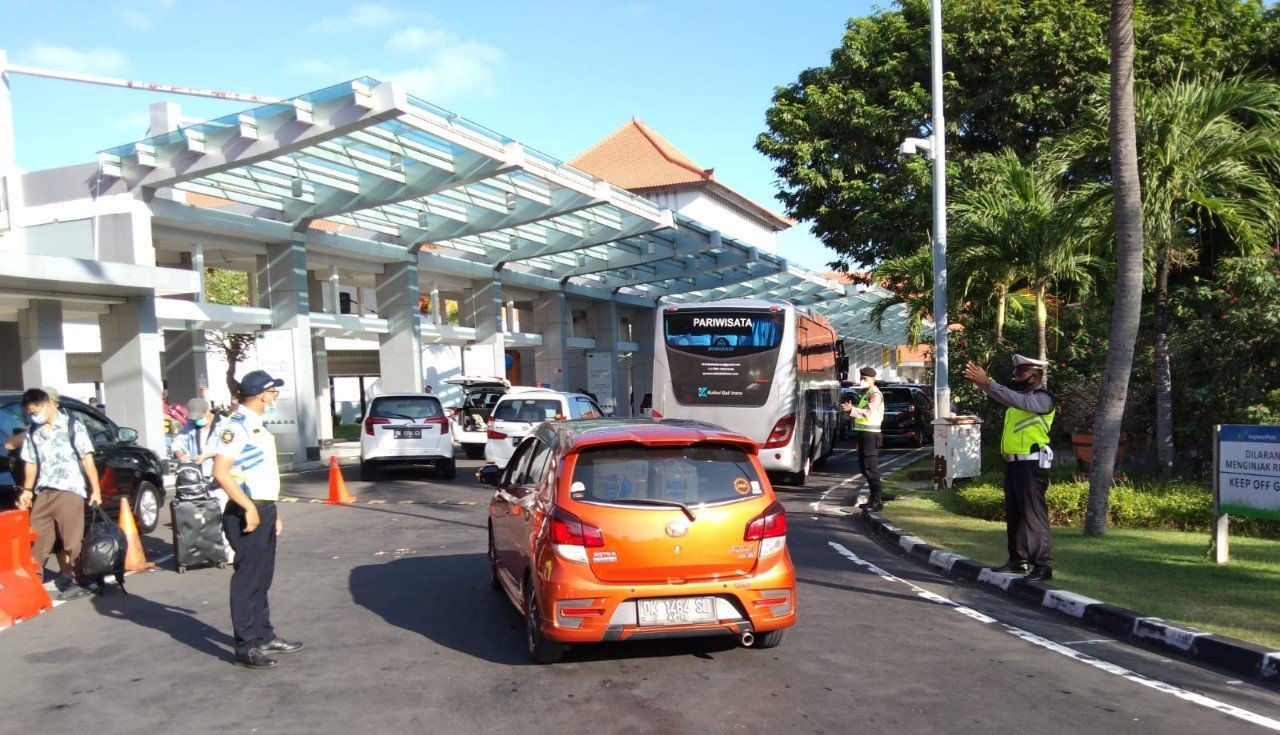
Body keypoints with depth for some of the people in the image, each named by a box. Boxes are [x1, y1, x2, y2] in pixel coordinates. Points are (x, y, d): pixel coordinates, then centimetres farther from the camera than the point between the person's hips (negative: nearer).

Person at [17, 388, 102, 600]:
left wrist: (96, 490, -9)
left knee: (73, 541, -1)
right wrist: (27, 490, 7)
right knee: (36, 539, 6)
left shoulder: (72, 427, -3)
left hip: (69, 491, -5)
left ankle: (79, 583, 7)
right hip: (43, 493, 5)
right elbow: (31, 463, 18)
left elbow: (87, 460, -5)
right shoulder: (33, 432, 12)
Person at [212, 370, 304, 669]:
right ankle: (246, 647, 3)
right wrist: (249, 508, -23)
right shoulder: (237, 427, -15)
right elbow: (220, 472, -23)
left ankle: (265, 636, 25)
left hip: (264, 510, 10)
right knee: (248, 580, -4)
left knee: (262, 578, 16)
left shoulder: (257, 426, 16)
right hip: (248, 513, -10)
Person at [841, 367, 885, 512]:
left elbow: (869, 412, -26)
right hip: (864, 434, 10)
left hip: (870, 434, -10)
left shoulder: (875, 394, -11)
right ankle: (874, 497, 24)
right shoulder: (866, 394, 21)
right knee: (864, 466, 15)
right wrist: (851, 409, 12)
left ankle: (876, 501, -9)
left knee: (870, 467, -10)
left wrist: (852, 409, -33)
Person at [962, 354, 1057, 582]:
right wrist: (981, 381, -7)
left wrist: (986, 383, -31)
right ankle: (1018, 560, 22)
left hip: (1032, 463, -9)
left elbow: (1015, 400, -26)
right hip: (1013, 462, 9)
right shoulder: (1021, 395, 19)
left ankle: (1042, 565, -8)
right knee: (1013, 514, 13)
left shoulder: (1043, 399, -11)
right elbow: (1003, 395, 9)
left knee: (1033, 514, -10)